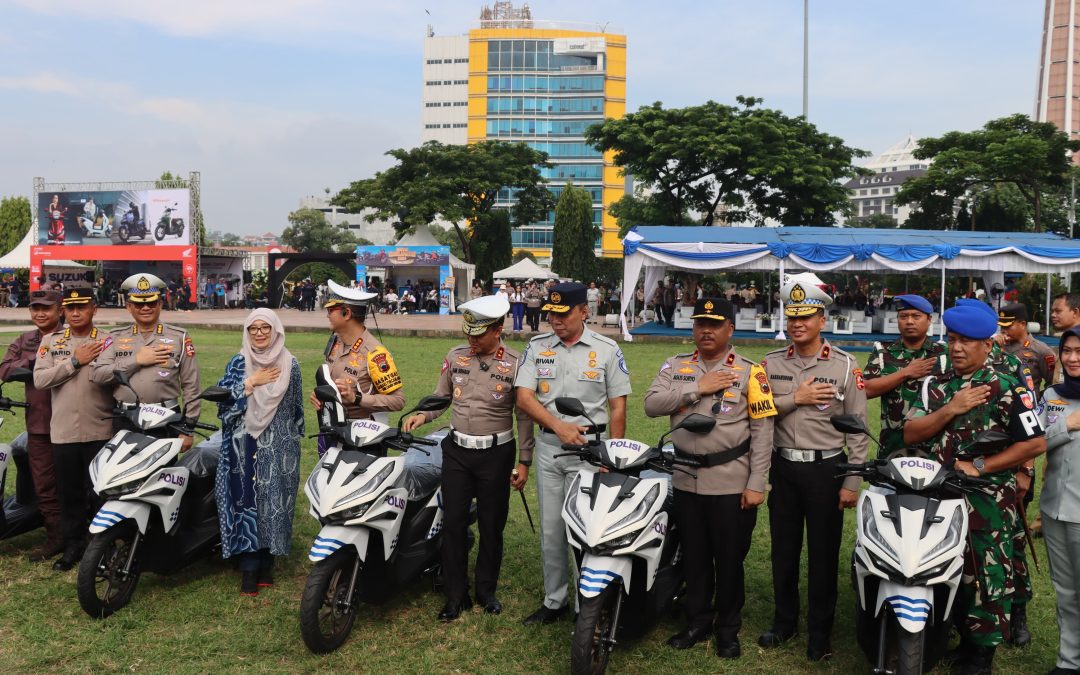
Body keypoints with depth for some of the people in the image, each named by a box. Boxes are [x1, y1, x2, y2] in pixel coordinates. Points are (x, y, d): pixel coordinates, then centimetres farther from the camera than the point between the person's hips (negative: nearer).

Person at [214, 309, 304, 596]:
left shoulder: (290, 365, 6)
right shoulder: (238, 363, 5)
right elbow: (222, 400, -5)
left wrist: (295, 440, 13)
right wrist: (251, 383, -13)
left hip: (278, 448, 1)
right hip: (244, 446, 0)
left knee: (274, 502, 1)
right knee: (246, 501, -5)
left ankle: (266, 563, 15)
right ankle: (249, 567, 0)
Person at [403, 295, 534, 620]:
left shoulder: (515, 364, -7)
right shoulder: (455, 357, 3)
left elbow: (524, 416, -3)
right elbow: (441, 397, 12)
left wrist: (524, 462, -5)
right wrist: (422, 415, -10)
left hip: (496, 452, -2)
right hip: (457, 450, 3)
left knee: (491, 525, 8)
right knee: (453, 522, 3)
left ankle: (486, 590, 25)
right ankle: (456, 595, 14)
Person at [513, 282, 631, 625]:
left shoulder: (607, 350, -3)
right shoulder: (537, 347, 4)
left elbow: (618, 407, -2)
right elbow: (524, 397, -3)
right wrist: (558, 426, -17)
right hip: (548, 445, 4)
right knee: (551, 530, 11)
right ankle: (554, 600, 23)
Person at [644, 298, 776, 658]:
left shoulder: (749, 371, -4)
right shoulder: (675, 366, 6)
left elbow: (762, 431, -8)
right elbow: (651, 404, -9)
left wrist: (756, 484, -13)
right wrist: (698, 388, -16)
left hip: (732, 485, -3)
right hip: (686, 482, 3)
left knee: (729, 560, 9)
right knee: (694, 558, 16)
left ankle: (728, 629, 26)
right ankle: (697, 623, 32)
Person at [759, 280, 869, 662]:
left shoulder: (845, 366, -5)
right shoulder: (771, 363, 5)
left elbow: (858, 429, -5)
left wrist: (851, 482, -8)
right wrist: (795, 398, -13)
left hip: (826, 468, -3)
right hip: (783, 467, 3)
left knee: (823, 552, 5)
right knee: (783, 549, 13)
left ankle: (820, 632, 19)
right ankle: (784, 622, 29)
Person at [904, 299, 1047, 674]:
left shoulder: (1007, 387, -7)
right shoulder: (936, 384, 9)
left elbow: (1036, 443, -11)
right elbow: (910, 433, 1)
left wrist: (979, 467, -13)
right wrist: (951, 409, -14)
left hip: (988, 498, -5)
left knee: (987, 574, 2)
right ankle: (964, 639, 31)